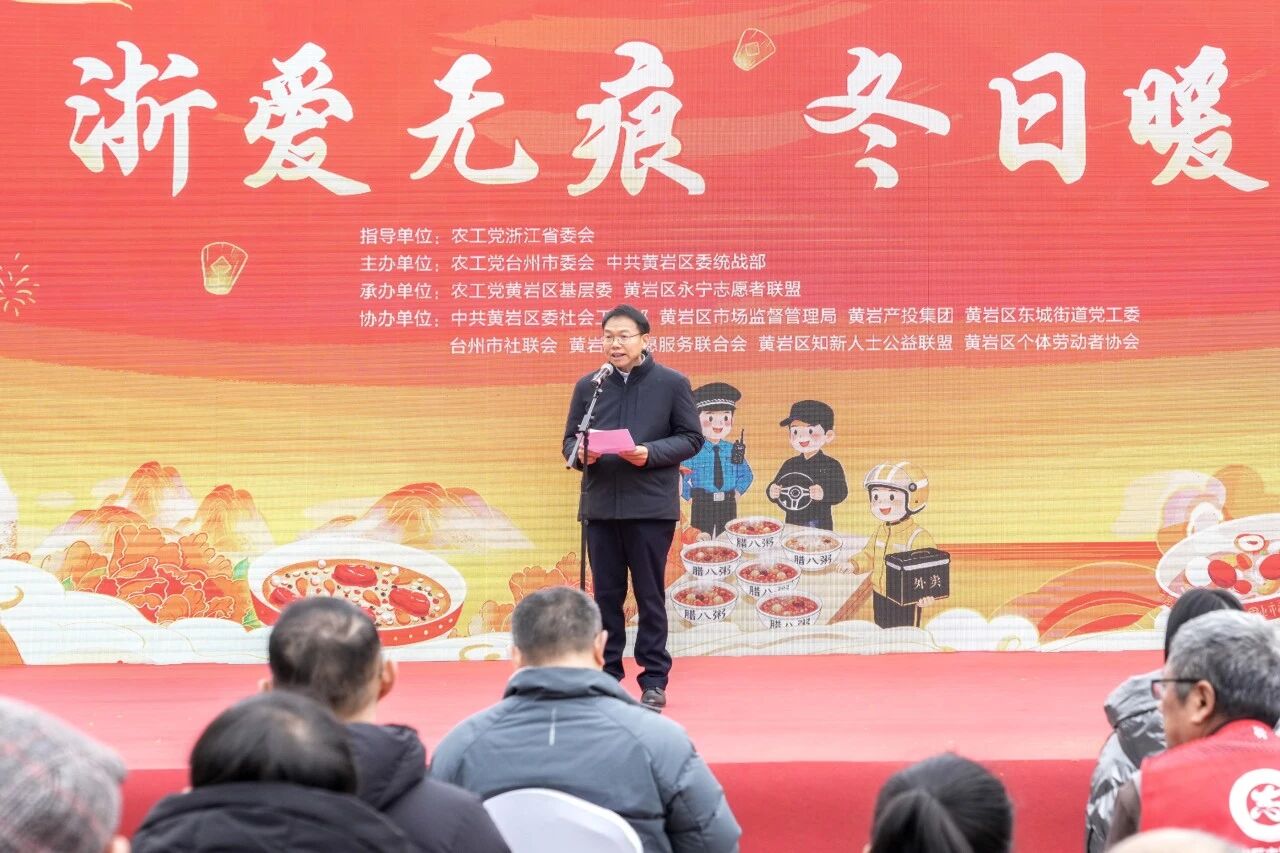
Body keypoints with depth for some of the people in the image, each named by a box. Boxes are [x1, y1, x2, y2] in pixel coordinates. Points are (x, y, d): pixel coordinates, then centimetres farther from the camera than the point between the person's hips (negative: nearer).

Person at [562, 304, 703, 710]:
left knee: (650, 595, 2)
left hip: (651, 506, -3)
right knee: (605, 594, 8)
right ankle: (607, 674, 16)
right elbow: (570, 439, 12)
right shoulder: (588, 386, 9)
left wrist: (650, 453, -16)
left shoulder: (672, 383, 1)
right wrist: (580, 453, -11)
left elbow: (691, 438, -1)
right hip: (600, 505, 3)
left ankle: (654, 680, 9)